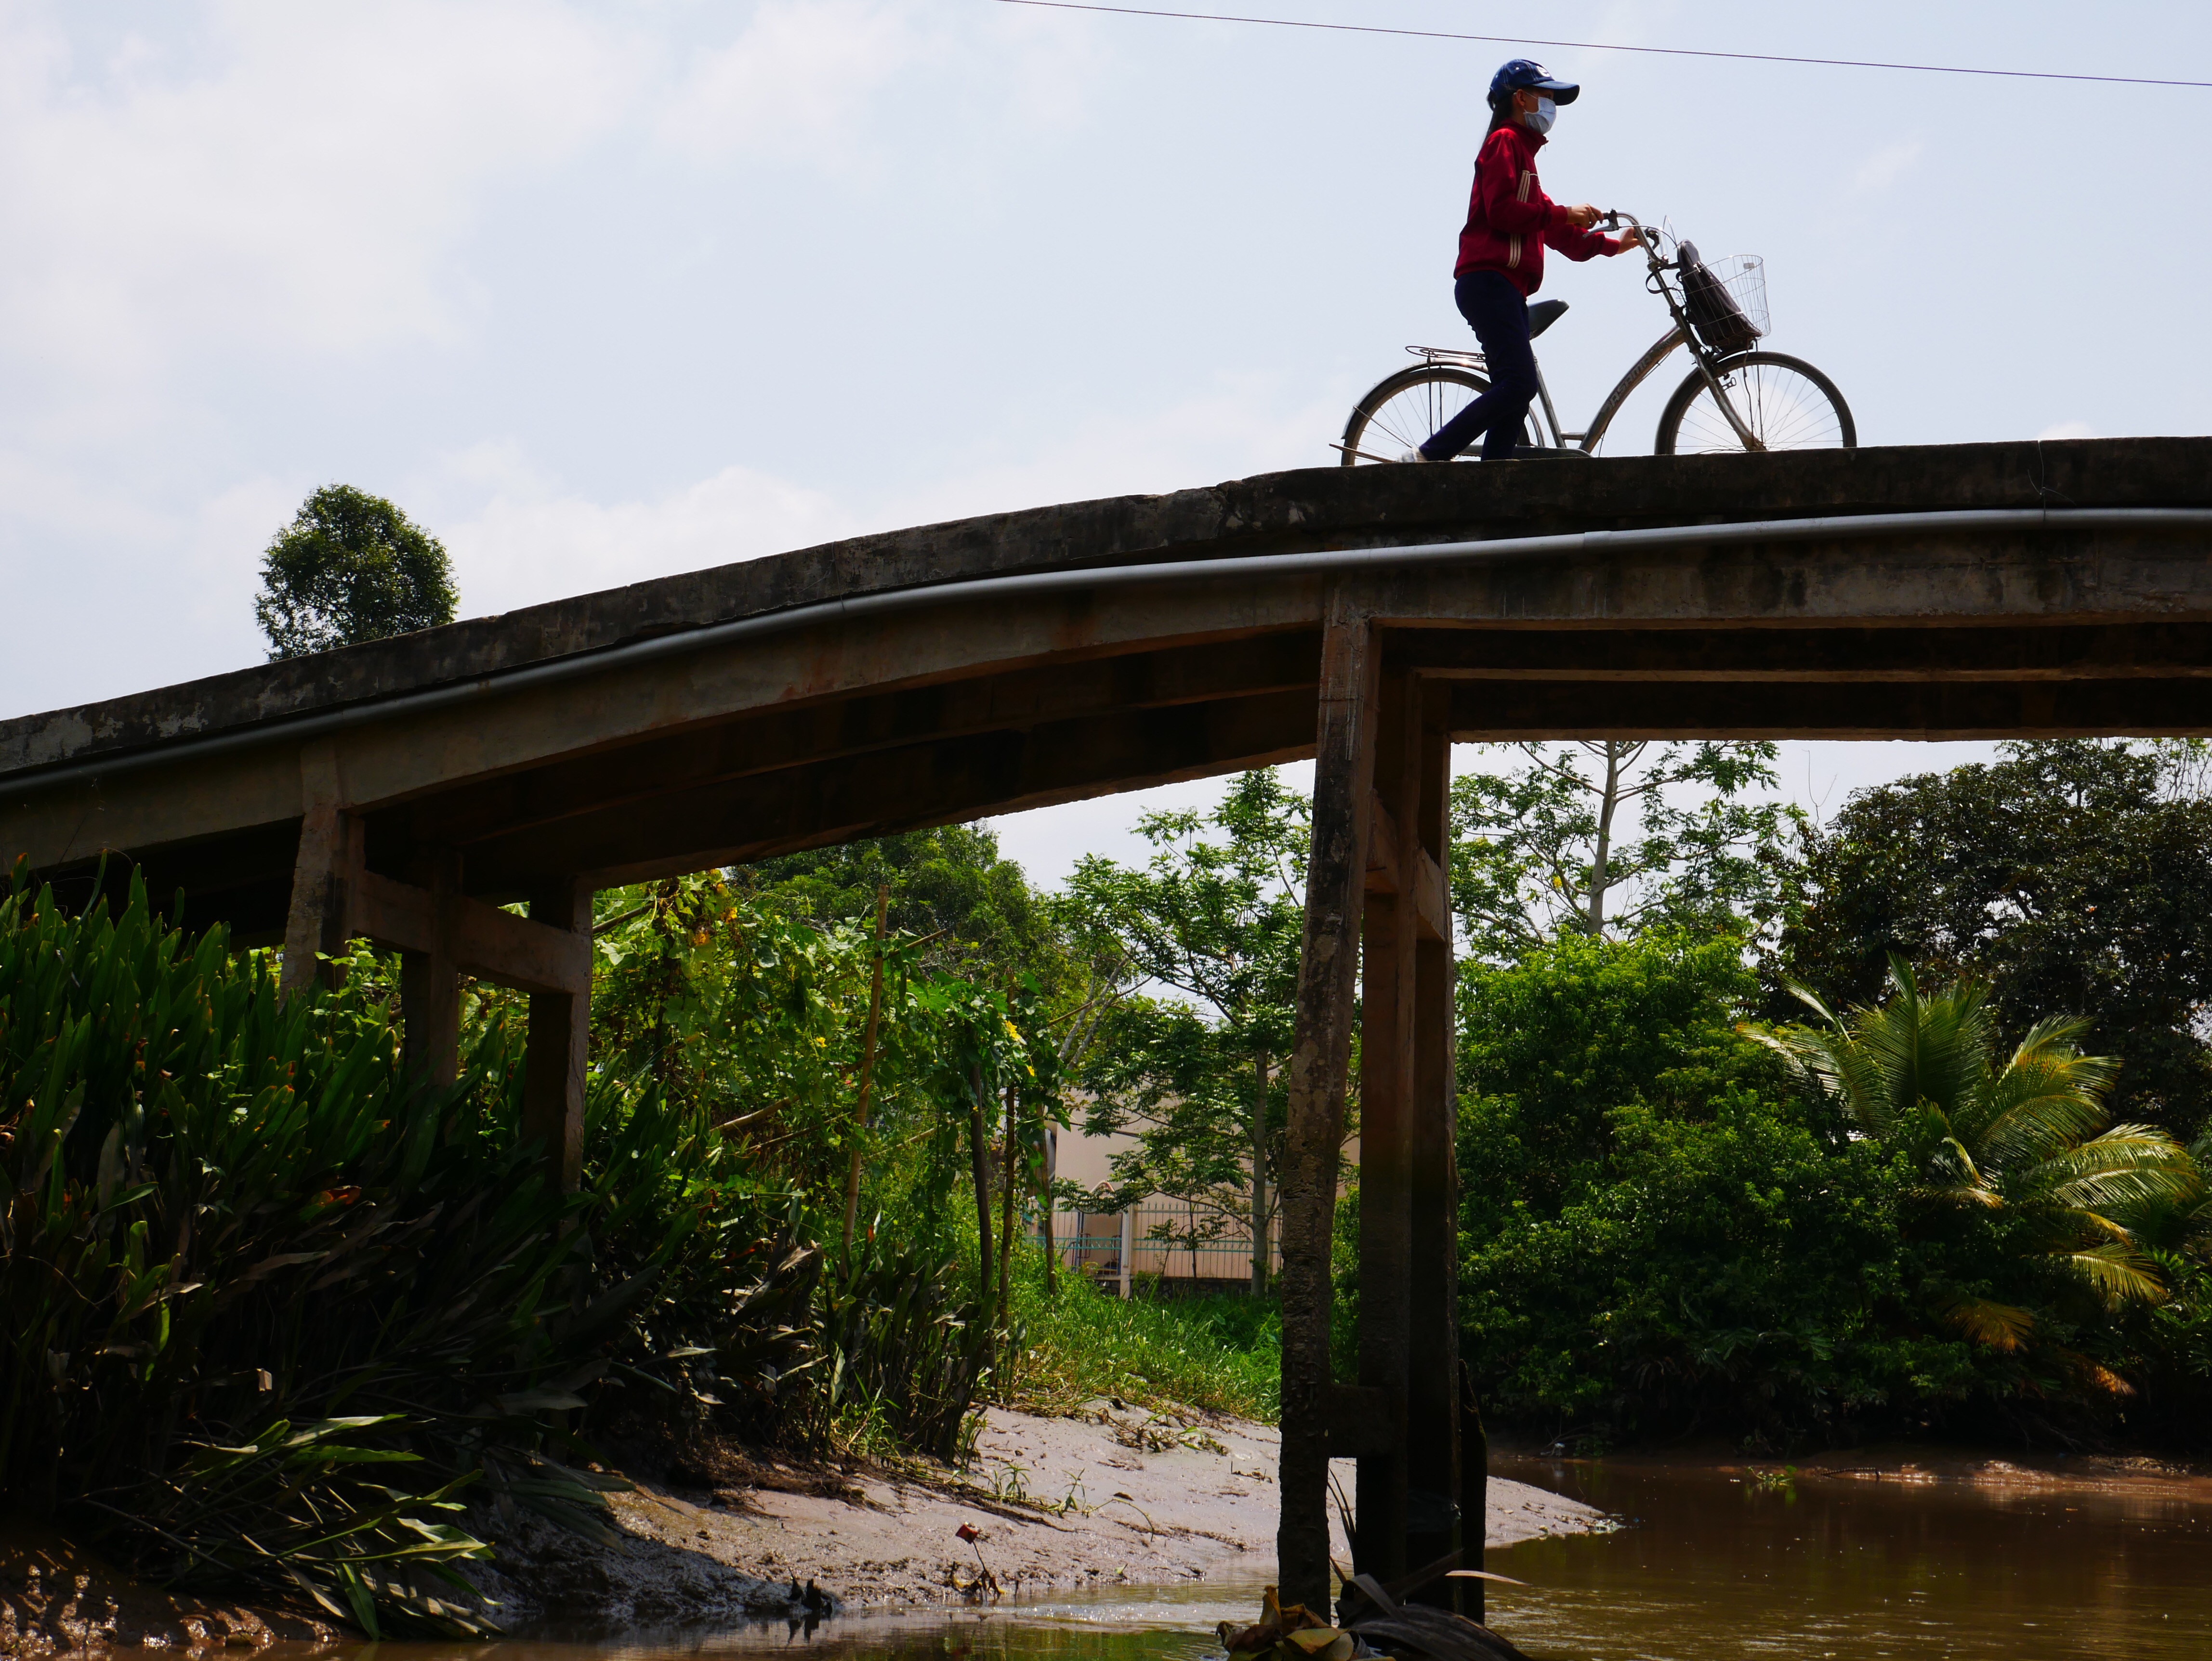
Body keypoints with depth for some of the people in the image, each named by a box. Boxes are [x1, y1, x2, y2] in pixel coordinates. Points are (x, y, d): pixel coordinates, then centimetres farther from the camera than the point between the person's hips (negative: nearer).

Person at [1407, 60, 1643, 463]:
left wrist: (1610, 244, 27)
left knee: (1516, 392, 3)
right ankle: (1428, 457, -22)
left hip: (1506, 289, 10)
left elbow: (1551, 230, 30)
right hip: (1489, 282, -10)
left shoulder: (1522, 150, 30)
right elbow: (1501, 210, -15)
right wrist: (1563, 213, -10)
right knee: (1518, 384, -20)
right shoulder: (1504, 142, 0)